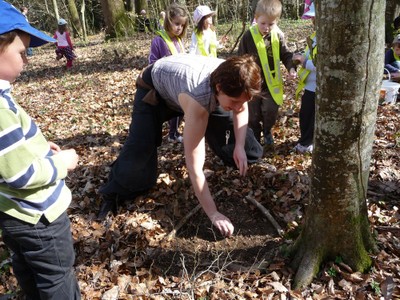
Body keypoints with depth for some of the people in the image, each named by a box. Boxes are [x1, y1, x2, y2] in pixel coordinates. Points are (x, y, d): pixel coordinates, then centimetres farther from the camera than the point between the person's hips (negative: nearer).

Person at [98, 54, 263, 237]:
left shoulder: (232, 80, -30)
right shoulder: (198, 97, -47)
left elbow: (241, 110, -4)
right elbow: (194, 167, -45)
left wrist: (240, 146, -19)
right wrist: (213, 214, -41)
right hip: (155, 87, -5)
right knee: (139, 150, -18)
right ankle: (112, 195, 7)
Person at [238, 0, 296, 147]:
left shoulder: (278, 35, -6)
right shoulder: (248, 36, -12)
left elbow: (286, 55, 3)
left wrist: (291, 68, -16)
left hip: (272, 84, 1)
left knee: (270, 112, 2)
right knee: (253, 115, 10)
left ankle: (267, 132, 33)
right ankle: (254, 139, 31)